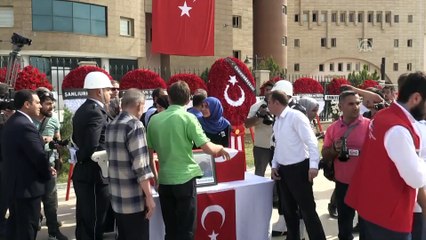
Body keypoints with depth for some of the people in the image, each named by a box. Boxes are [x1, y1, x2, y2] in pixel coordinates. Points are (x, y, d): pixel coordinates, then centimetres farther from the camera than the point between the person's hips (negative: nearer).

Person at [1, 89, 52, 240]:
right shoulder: (25, 126, -21)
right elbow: (39, 156, -24)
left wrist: (45, 170, 8)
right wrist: (48, 174, -3)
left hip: (13, 183, 10)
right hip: (27, 186, -10)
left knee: (15, 225, 19)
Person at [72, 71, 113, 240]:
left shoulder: (82, 110, 12)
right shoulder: (96, 112, -18)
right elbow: (93, 149, -25)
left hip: (84, 174, 10)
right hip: (94, 176, -10)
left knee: (84, 223, 19)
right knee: (94, 226, 0)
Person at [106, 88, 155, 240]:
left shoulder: (111, 126, 11)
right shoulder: (135, 126, -14)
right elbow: (140, 165, -20)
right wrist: (149, 196, -15)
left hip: (116, 197, 8)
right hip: (134, 199, -8)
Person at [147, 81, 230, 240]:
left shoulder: (154, 119, 4)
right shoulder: (188, 118, -9)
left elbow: (149, 152, 11)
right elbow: (207, 148, -13)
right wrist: (220, 149, 8)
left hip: (164, 180, 4)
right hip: (184, 179, -4)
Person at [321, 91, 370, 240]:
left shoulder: (369, 125, -8)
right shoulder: (333, 128, 2)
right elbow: (325, 156, 5)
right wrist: (334, 149, -14)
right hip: (343, 183, 3)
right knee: (344, 220, 18)